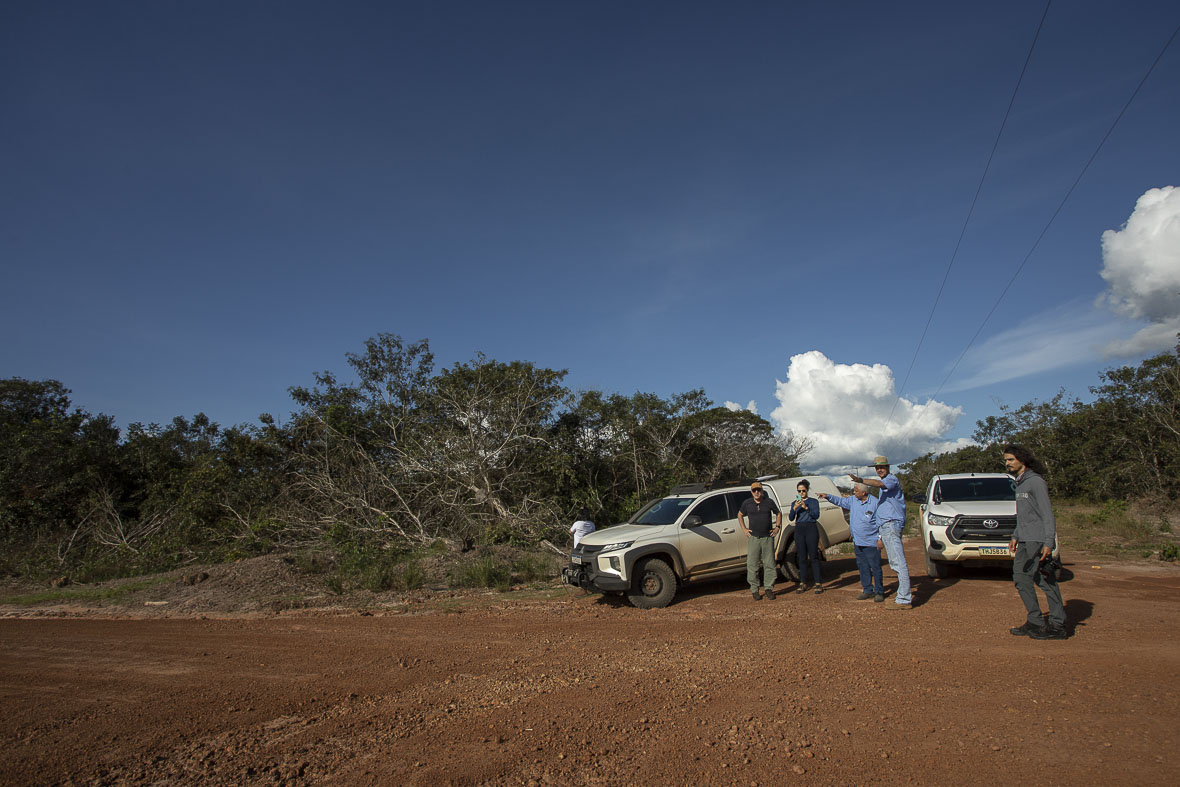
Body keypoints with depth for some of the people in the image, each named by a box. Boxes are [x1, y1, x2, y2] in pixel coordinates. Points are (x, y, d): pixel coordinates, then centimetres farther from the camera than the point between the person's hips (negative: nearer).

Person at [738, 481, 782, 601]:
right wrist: (744, 529, 6)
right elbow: (740, 515, 16)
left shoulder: (769, 502, 2)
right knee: (752, 565, -1)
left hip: (768, 537, 0)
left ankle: (769, 588, 15)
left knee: (769, 564, 3)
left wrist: (777, 527, 7)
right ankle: (754, 590, 8)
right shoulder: (747, 503, 2)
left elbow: (778, 513, 17)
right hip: (753, 538, 0)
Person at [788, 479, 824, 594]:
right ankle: (802, 584, 8)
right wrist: (794, 508, -16)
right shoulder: (794, 503, 13)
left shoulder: (813, 501, 5)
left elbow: (816, 515, -9)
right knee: (802, 558, 4)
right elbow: (791, 518, 2)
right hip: (799, 530, 3)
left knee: (813, 557, -6)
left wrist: (806, 507, -22)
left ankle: (818, 583, -2)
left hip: (811, 529, -3)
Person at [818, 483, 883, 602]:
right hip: (858, 542, 6)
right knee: (863, 567, 10)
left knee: (875, 567, -1)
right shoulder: (853, 500, 6)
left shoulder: (875, 503, -11)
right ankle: (868, 590, 19)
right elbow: (840, 501, 24)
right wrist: (828, 497, 15)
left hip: (871, 542, -6)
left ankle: (879, 592, 10)